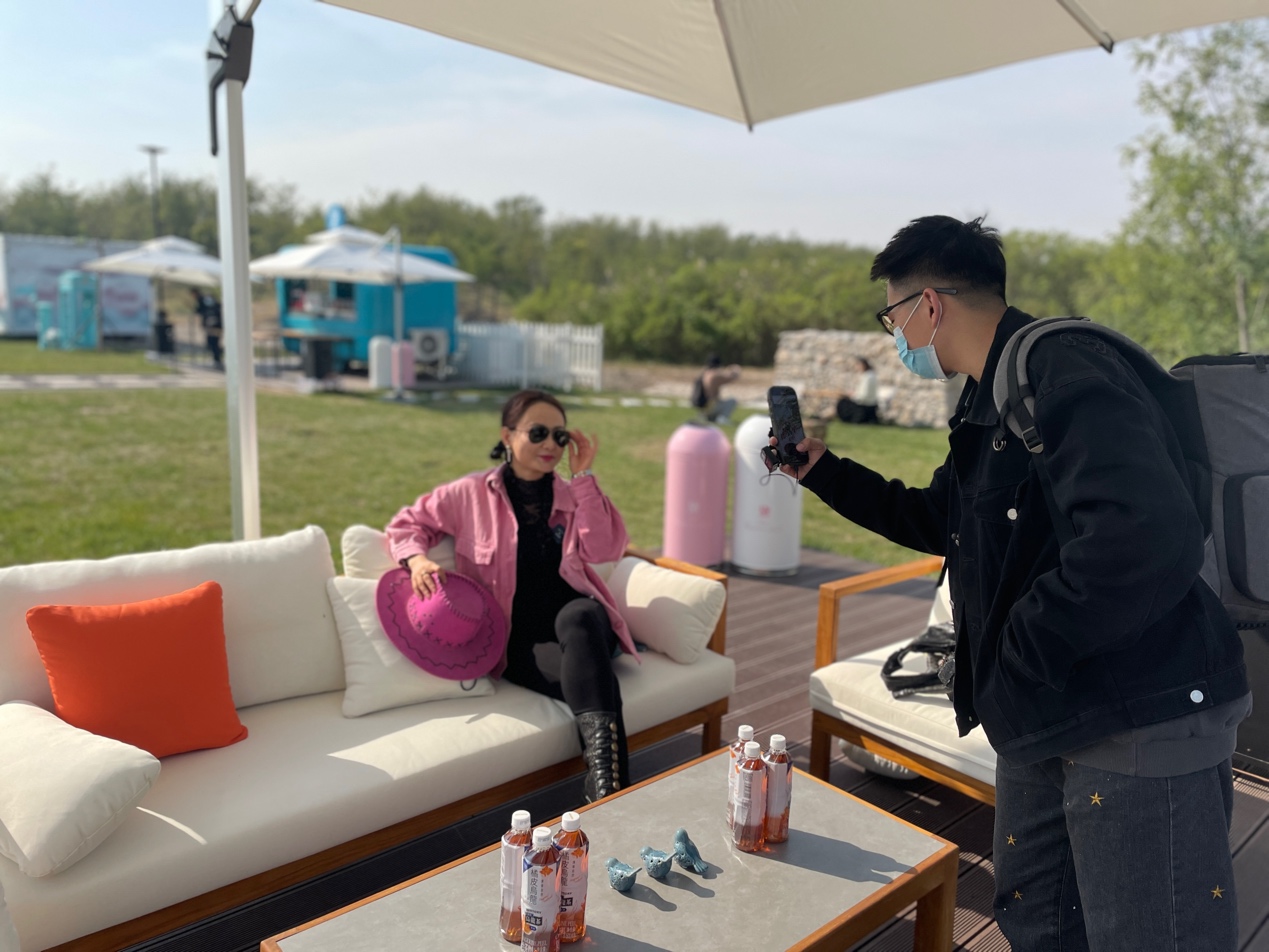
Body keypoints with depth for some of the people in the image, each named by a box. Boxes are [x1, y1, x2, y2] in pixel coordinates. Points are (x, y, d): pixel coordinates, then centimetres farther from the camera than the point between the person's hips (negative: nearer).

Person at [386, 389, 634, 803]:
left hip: (569, 611, 1)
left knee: (581, 617, -37)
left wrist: (583, 477, -6)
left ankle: (604, 769, -46)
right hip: (510, 628, 0)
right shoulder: (471, 493, 5)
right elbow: (407, 523, 13)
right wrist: (417, 558, -9)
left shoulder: (571, 495, 11)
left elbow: (605, 549, -5)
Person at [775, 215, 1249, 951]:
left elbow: (1148, 543, -34)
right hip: (1046, 721, 10)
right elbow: (937, 520, 24)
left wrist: (1018, 653, -22)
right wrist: (822, 471, 19)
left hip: (1144, 721, -9)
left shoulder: (1066, 375, -20)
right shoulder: (992, 400, 12)